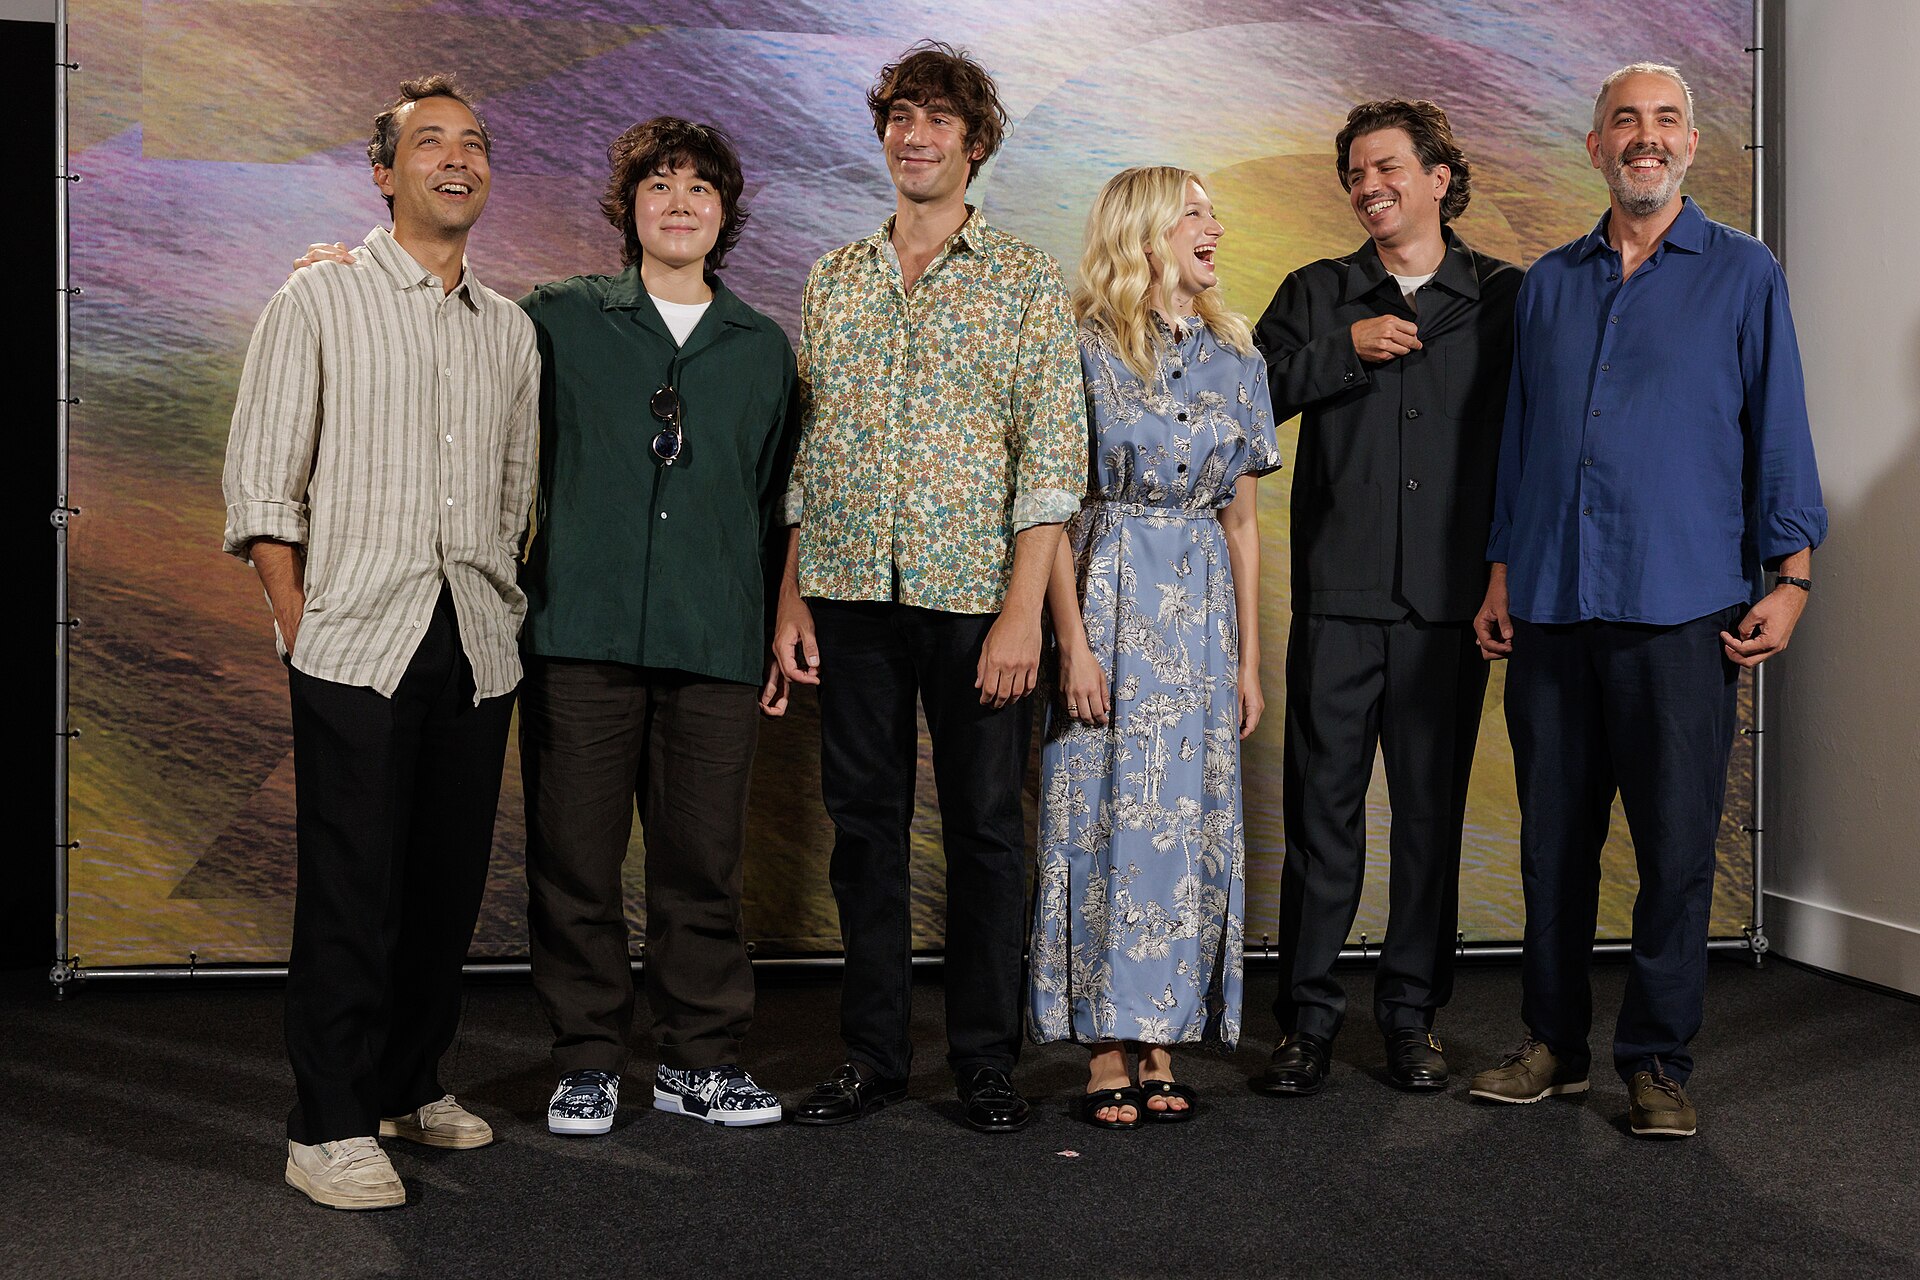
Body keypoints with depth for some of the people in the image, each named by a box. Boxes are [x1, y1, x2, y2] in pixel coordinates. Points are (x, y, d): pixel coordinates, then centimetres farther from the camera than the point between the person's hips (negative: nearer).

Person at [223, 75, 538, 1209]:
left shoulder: (511, 330, 16)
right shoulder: (318, 304, 3)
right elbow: (261, 487, 0)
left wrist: (503, 604, 11)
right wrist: (300, 623, -6)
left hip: (479, 645, 5)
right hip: (358, 638, -4)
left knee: (450, 882, 9)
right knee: (352, 888, -5)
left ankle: (411, 1083, 25)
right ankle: (331, 1127, 4)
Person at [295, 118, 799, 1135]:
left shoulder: (763, 348, 14)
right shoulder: (559, 320, 7)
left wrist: (775, 632, 15)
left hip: (714, 643, 1)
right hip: (580, 632, -1)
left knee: (703, 858, 5)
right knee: (575, 855, 2)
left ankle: (699, 1060, 18)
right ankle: (588, 1059, 16)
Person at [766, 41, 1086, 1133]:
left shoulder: (1025, 279, 2)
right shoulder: (832, 280, 13)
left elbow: (1052, 455, -5)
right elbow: (807, 451, 13)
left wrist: (1023, 612, -13)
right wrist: (791, 601, 5)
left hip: (973, 592, -3)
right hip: (853, 593, 3)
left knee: (987, 825, 4)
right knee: (866, 820, 8)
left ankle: (987, 1056, 17)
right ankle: (873, 1053, 20)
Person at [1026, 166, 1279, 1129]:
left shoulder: (1234, 358, 12)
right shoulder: (1086, 347, -2)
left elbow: (1240, 521, 13)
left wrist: (1249, 659, 9)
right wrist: (1074, 641, -14)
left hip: (1203, 614, 4)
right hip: (1108, 603, -4)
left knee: (1187, 821, 4)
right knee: (1106, 815, -3)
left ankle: (1161, 1050, 12)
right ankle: (1106, 1056, 5)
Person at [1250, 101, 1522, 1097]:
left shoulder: (1504, 298, 8)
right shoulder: (1316, 295, 12)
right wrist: (1346, 350, -8)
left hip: (1450, 598, 0)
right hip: (1338, 593, 1)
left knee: (1432, 807, 6)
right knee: (1321, 802, 1)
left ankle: (1412, 1014, 18)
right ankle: (1307, 1018, 10)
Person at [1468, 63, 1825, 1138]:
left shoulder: (1743, 274, 6)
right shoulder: (1549, 284, 15)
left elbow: (1777, 430, 3)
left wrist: (1790, 576, -5)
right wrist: (1501, 575, 12)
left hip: (1681, 607, -3)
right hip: (1552, 607, 3)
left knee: (1677, 846, -1)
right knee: (1553, 838, 8)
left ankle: (1658, 1060, 12)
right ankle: (1556, 1044, 20)